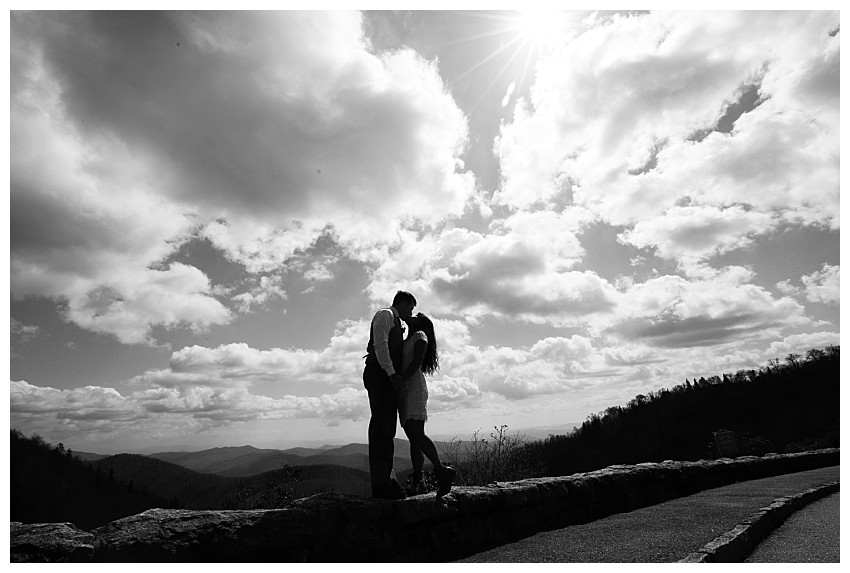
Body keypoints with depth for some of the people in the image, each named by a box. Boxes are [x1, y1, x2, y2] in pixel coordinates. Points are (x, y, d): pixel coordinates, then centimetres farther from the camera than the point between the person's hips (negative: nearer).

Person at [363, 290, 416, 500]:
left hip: (389, 378, 10)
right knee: (381, 426, -13)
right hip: (379, 374, -10)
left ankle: (386, 479, 12)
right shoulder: (385, 314, 0)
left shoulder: (395, 323, 29)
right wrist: (391, 372, -21)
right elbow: (380, 344, -14)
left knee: (387, 429, 8)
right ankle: (380, 484, -13)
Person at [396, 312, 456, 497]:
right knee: (413, 438, 1)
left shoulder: (420, 335, 3)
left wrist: (398, 381, -19)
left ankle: (441, 470, -20)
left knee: (416, 434, -20)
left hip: (414, 388, -8)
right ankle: (418, 481, -1)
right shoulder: (406, 342, 27)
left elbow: (417, 362, -11)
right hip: (403, 393, 8)